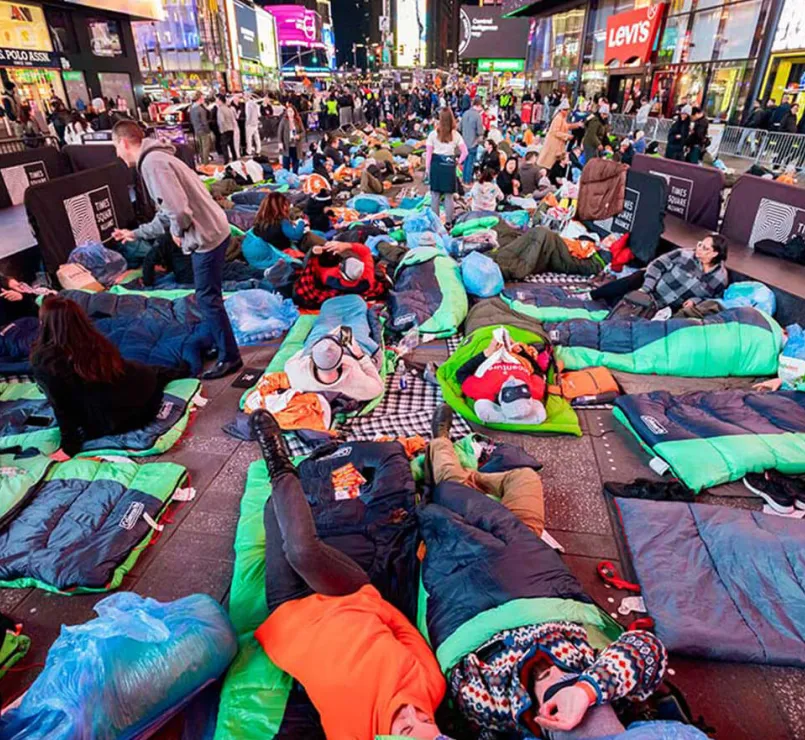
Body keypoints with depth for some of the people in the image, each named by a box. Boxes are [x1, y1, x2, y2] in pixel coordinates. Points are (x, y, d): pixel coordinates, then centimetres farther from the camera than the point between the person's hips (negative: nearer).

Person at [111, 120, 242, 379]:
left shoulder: (152, 162, -15)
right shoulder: (154, 159, 19)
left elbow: (179, 209, -27)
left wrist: (177, 232, -8)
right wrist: (135, 233, 28)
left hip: (206, 237, -10)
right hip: (212, 231, 10)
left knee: (207, 299, -2)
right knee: (208, 296, 20)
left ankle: (229, 357, 7)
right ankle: (220, 343, 34)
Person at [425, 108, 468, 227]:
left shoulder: (433, 134, -4)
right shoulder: (456, 134, 1)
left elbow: (428, 152, -4)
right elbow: (465, 152, -1)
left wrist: (427, 168, 4)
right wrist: (458, 162, 10)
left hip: (436, 164, -1)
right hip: (449, 165, 1)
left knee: (435, 194, 8)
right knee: (449, 195, 9)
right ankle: (449, 222, 12)